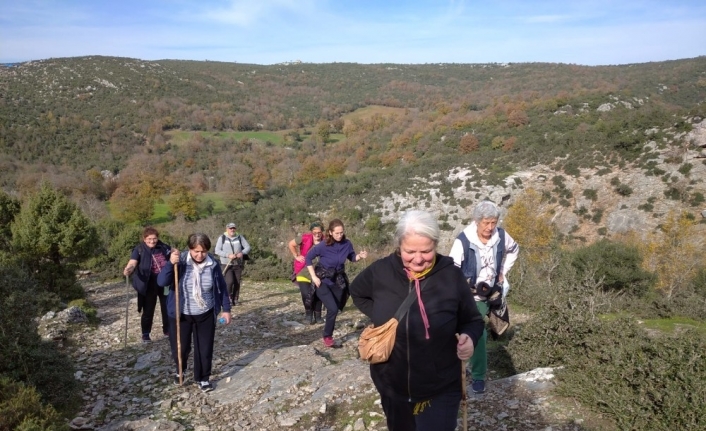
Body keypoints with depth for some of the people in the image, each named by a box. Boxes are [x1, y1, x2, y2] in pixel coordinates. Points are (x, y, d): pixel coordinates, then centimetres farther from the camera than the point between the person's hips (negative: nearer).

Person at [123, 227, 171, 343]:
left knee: (167, 307, 14)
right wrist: (128, 270, -47)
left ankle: (168, 330, 33)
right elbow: (132, 263, -27)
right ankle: (145, 334, 24)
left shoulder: (163, 247, -2)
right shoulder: (139, 250, -12)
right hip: (149, 284, -3)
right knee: (148, 310, 8)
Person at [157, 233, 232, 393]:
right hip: (181, 314, -1)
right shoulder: (180, 261, -15)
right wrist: (171, 264, -38)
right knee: (180, 348, 10)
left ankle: (203, 379, 27)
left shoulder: (213, 264, -9)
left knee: (205, 349, 6)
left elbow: (221, 287, 3)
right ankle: (180, 371, 42)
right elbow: (161, 282, -23)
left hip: (205, 315, 1)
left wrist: (226, 309, 3)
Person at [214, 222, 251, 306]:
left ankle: (235, 300, 16)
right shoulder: (222, 238, -2)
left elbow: (247, 247, 5)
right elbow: (217, 251, -7)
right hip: (226, 265, -3)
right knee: (229, 281, -15)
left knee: (237, 283, 4)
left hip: (238, 265, 3)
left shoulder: (240, 237, 4)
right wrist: (228, 255, -20)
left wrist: (242, 253, -16)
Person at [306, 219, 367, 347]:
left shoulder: (347, 244, -12)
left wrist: (360, 256, -16)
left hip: (338, 280, 5)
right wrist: (314, 276, -15)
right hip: (323, 280, -4)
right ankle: (327, 337, 3)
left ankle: (328, 335, 29)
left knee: (335, 309, 11)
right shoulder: (323, 246, -22)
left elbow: (352, 257, 5)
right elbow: (308, 258, -13)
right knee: (333, 309, -15)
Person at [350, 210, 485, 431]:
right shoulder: (380, 272, -11)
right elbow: (357, 293, 11)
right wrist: (378, 314, -3)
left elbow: (473, 320, -1)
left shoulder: (452, 275, -14)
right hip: (392, 386, 3)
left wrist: (469, 338, -22)